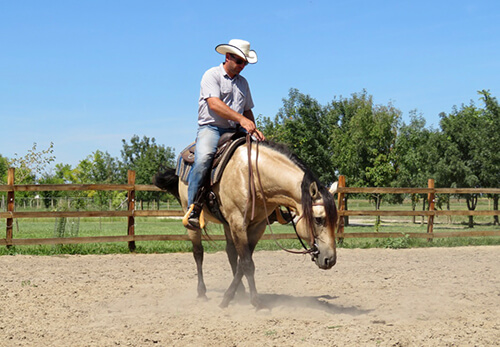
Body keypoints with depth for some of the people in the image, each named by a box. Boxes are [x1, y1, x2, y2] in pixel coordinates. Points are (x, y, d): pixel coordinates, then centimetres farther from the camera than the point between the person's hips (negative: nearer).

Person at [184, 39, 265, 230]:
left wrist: (254, 129, 8)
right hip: (211, 128, -6)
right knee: (203, 157, -35)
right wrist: (240, 119, -26)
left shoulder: (243, 82, 22)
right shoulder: (212, 75, 0)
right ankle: (193, 208, -28)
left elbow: (247, 110, 29)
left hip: (235, 131, 6)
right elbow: (214, 104, -16)